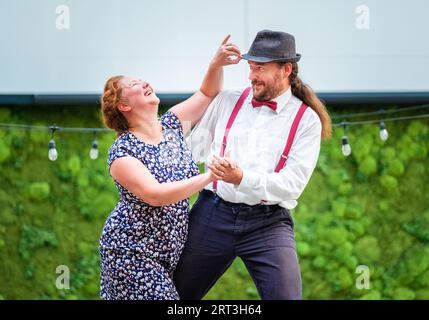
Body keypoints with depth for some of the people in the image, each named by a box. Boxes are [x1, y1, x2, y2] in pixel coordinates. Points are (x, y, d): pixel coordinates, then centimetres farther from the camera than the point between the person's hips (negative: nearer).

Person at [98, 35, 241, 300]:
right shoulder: (122, 152, -14)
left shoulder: (172, 124, 5)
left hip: (169, 252, 6)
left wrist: (217, 64, -10)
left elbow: (208, 93, 11)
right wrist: (210, 176, -27)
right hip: (132, 252, -6)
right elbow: (155, 195, -25)